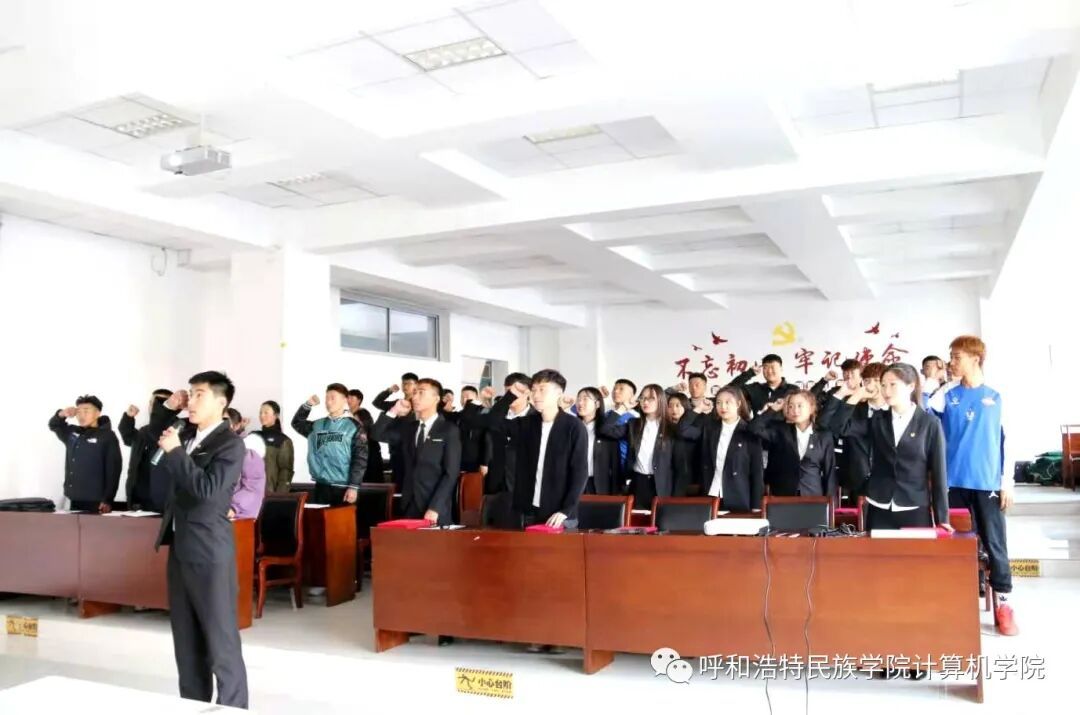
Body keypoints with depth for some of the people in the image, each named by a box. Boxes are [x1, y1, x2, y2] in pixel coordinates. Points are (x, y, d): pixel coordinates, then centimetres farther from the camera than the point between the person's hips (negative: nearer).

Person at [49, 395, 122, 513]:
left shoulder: (107, 436, -6)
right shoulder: (72, 433, 12)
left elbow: (113, 470, -10)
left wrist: (107, 500, -15)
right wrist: (61, 414, 0)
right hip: (75, 501, 6)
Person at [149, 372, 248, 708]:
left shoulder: (230, 443, -14)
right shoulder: (187, 434, 10)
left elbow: (207, 489, -25)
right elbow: (155, 435, 30)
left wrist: (175, 451, -20)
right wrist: (167, 408, 11)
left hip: (209, 552, -8)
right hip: (179, 548, 8)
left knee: (220, 639, -1)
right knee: (186, 638, 16)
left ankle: (232, 708, 8)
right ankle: (193, 705, 27)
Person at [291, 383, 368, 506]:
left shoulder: (354, 427, -3)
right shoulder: (318, 425, 12)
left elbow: (360, 459, -7)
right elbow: (297, 423, 25)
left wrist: (353, 486, -13)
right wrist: (307, 405, 9)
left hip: (343, 488, -5)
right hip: (321, 487, 5)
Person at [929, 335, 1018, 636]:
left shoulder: (997, 397, 2)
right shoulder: (946, 395, 5)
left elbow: (1007, 439, 2)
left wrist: (1007, 481, -1)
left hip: (987, 482, -1)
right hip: (953, 481, 2)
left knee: (994, 543, 4)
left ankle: (1002, 606, 13)